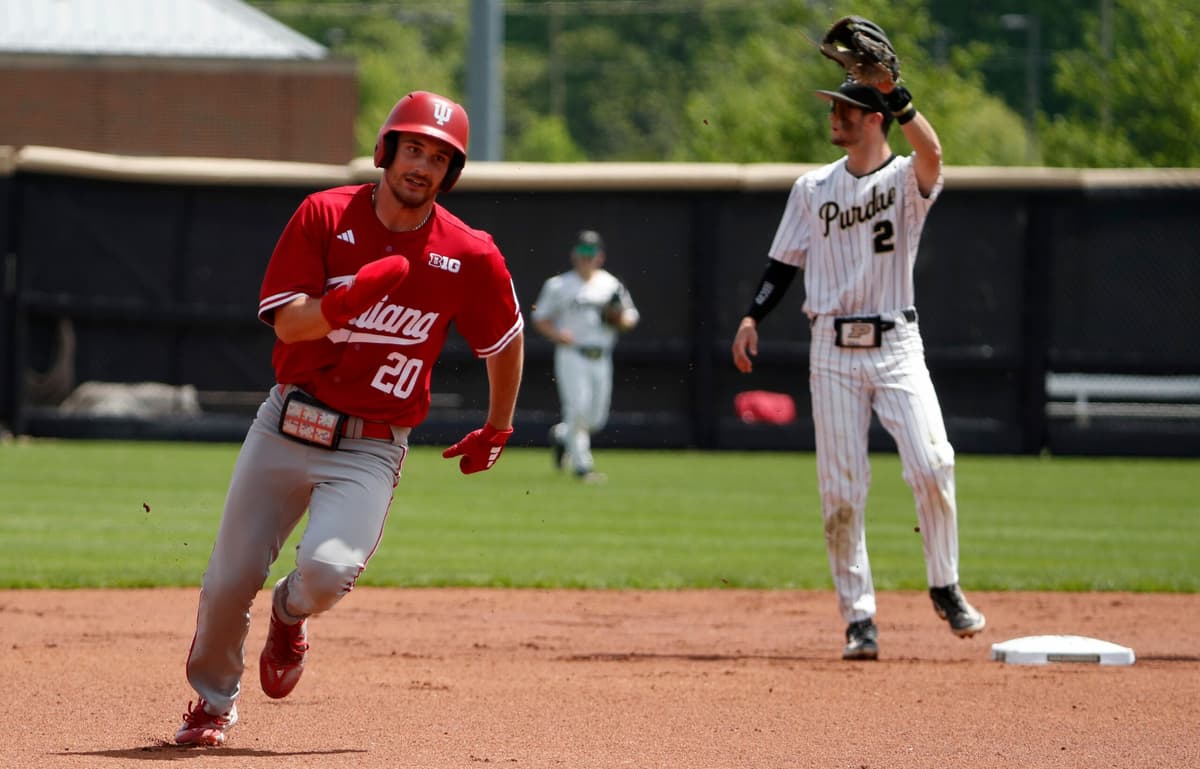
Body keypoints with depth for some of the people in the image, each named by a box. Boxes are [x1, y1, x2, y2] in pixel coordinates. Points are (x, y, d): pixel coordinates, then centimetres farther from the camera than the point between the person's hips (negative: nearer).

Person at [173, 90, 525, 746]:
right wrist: (349, 298, -29)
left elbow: (506, 340, 12)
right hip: (285, 425, 1)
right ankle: (212, 701, 33)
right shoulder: (324, 217, -5)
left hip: (370, 449, -1)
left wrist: (496, 429, 20)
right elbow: (287, 323, -10)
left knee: (328, 569, -26)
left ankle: (290, 614, 13)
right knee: (229, 580, 4)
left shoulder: (470, 257, -5)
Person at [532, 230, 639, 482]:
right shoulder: (559, 286, 1)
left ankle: (561, 434, 33)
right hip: (572, 356, -4)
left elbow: (631, 319, 15)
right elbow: (540, 319, 4)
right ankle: (582, 464, -11)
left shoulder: (612, 286, 11)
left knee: (596, 418, 5)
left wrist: (619, 318, -8)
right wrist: (557, 334, -16)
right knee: (578, 407, -17)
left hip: (601, 359, 4)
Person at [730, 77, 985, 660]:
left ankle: (945, 588, 3)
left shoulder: (906, 179, 0)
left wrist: (895, 93, -31)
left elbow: (931, 155, -24)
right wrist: (752, 317, 0)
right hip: (833, 349, 3)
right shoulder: (812, 189, 11)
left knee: (932, 467, -17)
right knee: (840, 490, -2)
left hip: (897, 347, -3)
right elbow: (785, 261, 13)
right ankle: (859, 617, 5)